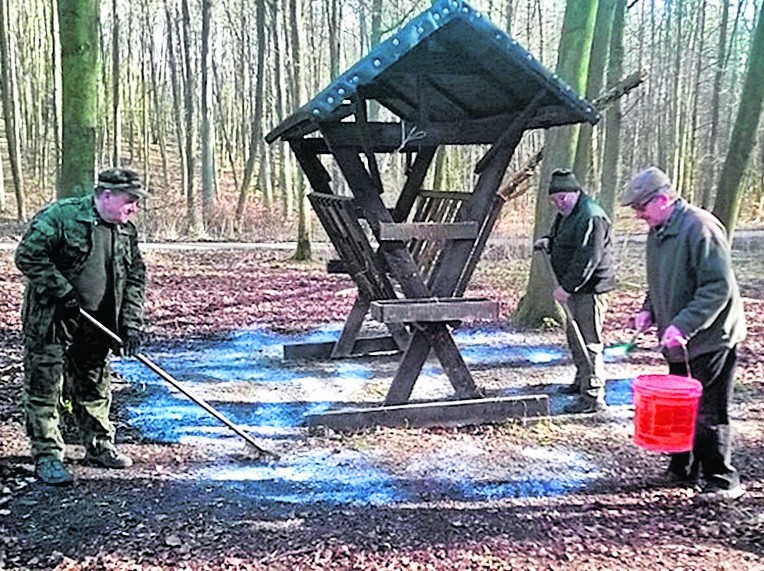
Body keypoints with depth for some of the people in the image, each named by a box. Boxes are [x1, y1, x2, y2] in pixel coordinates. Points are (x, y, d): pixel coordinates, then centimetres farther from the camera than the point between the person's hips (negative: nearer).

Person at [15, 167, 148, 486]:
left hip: (96, 325, 6)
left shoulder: (127, 232, 5)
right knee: (44, 388, -1)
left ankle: (99, 446, 29)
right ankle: (47, 456, 9)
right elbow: (28, 257, -18)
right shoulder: (60, 216, -14)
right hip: (50, 321, -6)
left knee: (95, 388, 15)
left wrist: (131, 324, 0)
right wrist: (63, 293, -20)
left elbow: (135, 278, 9)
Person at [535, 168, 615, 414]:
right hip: (574, 287, 11)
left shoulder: (592, 217, -20)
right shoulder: (566, 215, 14)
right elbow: (560, 243, 29)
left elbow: (587, 258, -26)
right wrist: (547, 242, 7)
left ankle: (593, 397, -5)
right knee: (574, 336, 21)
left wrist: (567, 287, -26)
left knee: (589, 341, -9)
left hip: (590, 288, -11)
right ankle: (582, 381, 37)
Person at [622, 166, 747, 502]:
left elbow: (719, 287, -24)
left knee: (708, 414, -1)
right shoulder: (657, 232, 10)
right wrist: (649, 311, 6)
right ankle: (682, 469, 31)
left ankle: (723, 482, 13)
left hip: (710, 339, -9)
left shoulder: (700, 227, -19)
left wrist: (683, 326, -28)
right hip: (678, 341, 9)